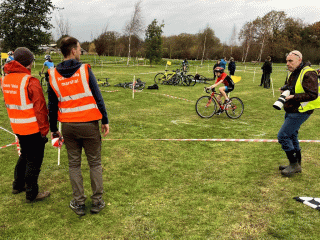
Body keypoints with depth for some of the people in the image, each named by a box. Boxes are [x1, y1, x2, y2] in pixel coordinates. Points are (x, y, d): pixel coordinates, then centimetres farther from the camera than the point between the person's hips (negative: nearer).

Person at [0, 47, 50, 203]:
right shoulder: (30, 81, -18)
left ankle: (18, 185, 40)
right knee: (34, 160, 5)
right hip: (33, 128, -8)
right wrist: (44, 129, -11)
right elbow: (40, 108, -18)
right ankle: (31, 194, 15)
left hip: (17, 126, 8)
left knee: (25, 155, 26)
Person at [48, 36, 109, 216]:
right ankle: (97, 202, 17)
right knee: (95, 163, 10)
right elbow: (98, 98, -7)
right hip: (89, 125, -3)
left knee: (74, 164, 13)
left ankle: (79, 204, 20)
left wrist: (53, 129, 14)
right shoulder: (85, 70, -7)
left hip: (68, 127, 3)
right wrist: (105, 121, 2)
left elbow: (52, 105, 6)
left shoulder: (53, 75, 2)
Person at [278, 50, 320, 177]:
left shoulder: (308, 74, -18)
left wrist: (294, 97, -26)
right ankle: (297, 165, 29)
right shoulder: (292, 73, 11)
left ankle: (294, 164, 2)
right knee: (292, 136, 16)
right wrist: (284, 88, 5)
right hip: (291, 110, 10)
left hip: (300, 112, -10)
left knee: (283, 136, -11)